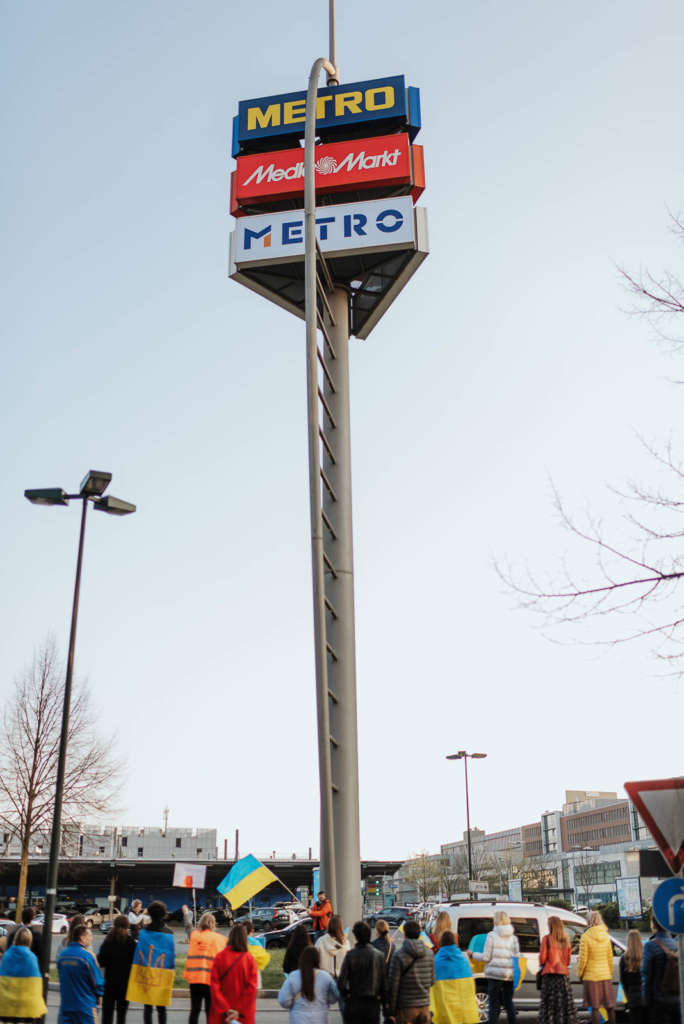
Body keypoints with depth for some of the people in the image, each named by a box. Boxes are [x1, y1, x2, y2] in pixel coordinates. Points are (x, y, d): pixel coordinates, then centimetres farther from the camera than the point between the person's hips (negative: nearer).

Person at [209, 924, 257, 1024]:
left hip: (221, 1013, 1)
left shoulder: (220, 957, -5)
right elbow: (251, 989, -11)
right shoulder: (250, 960, -6)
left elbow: (214, 986, -8)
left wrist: (226, 1009, -8)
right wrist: (240, 1012, -10)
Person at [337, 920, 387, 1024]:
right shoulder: (379, 955, -6)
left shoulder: (350, 955, -10)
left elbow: (341, 983, -13)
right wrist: (384, 1003, 6)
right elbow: (384, 983, -5)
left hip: (353, 1003, -1)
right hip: (373, 1004, 1)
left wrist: (345, 997, 5)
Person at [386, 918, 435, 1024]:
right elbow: (432, 981, 10)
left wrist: (391, 1011, -5)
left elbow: (393, 984, -11)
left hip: (406, 1007, -4)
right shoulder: (429, 953, 3)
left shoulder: (398, 955, -11)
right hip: (425, 1004, 4)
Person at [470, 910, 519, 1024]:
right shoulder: (513, 937, 8)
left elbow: (486, 957, -5)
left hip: (495, 974, -4)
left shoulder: (491, 935, -5)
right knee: (509, 1003, 14)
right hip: (510, 974, 4)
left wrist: (473, 955, 9)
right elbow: (517, 957, 5)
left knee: (494, 1004, 1)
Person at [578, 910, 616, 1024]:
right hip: (606, 976, 4)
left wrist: (579, 973, 4)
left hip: (591, 976, -4)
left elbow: (583, 959, -10)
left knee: (595, 1007, 1)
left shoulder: (585, 937, -12)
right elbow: (610, 958, 8)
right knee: (609, 1006, 13)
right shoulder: (606, 936, 1)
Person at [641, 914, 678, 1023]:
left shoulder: (651, 945, -13)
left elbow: (646, 975, -12)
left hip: (659, 1001, -5)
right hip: (678, 1000, 5)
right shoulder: (676, 944, 2)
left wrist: (647, 1000, -5)